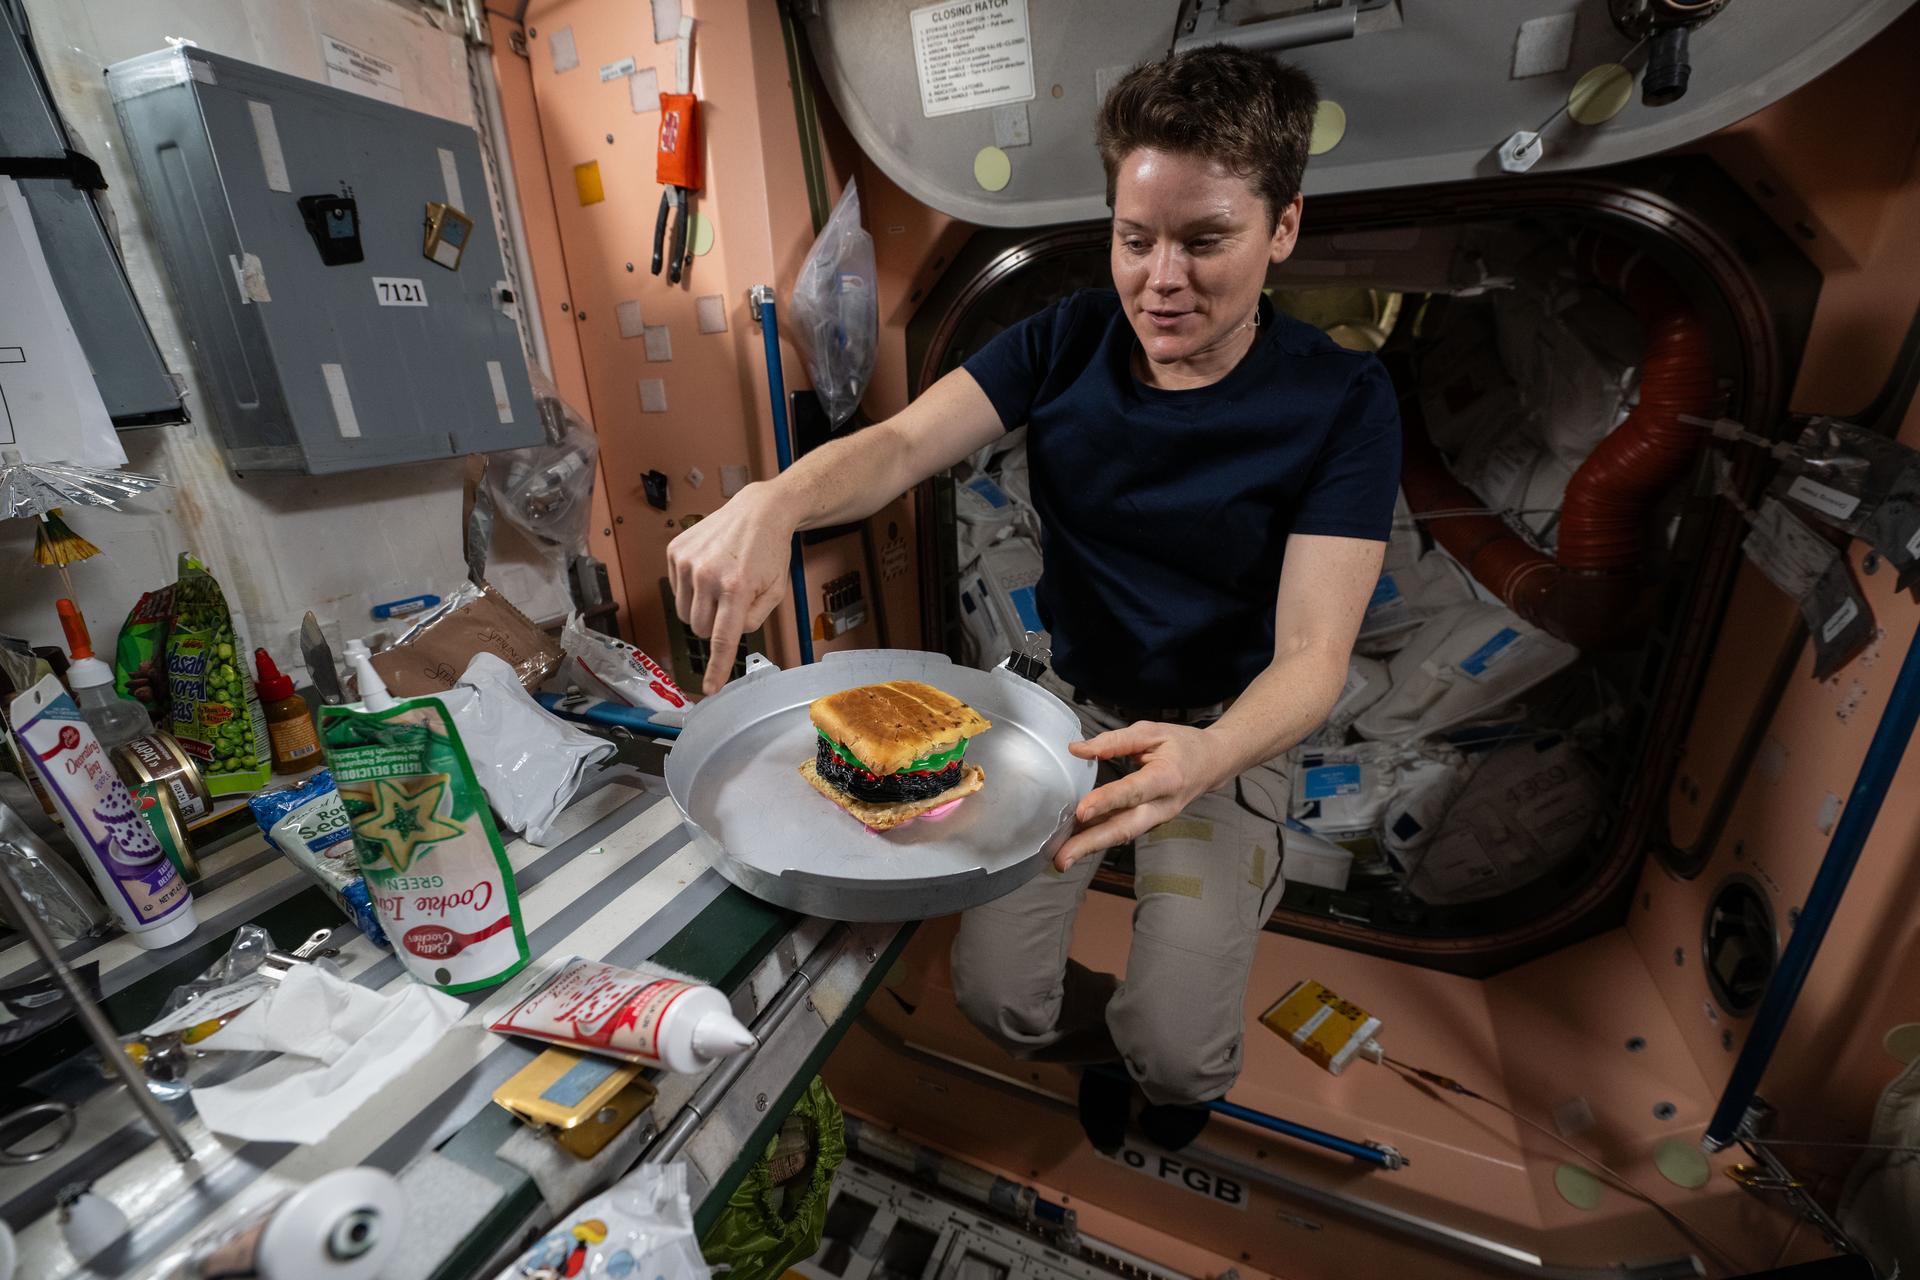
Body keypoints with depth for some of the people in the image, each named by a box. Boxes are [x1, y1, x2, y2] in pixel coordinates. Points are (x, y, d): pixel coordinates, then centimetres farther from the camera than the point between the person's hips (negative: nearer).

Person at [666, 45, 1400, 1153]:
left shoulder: (1340, 401, -15)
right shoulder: (1070, 341, -7)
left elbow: (1313, 654, -23)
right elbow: (902, 444, -19)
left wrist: (1205, 758, -45)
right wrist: (775, 499, -41)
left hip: (1224, 729, -1)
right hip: (1072, 706, 2)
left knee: (1178, 1052, -9)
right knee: (997, 999, -4)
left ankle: (1177, 1063, 33)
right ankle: (1107, 1032, 35)